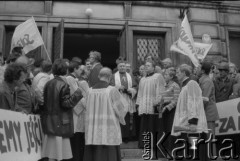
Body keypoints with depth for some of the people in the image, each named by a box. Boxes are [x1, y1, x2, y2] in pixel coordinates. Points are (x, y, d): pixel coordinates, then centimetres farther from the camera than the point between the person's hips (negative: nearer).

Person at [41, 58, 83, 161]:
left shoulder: (48, 84, 6)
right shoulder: (63, 85, -14)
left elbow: (44, 102, 10)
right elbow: (66, 103, -16)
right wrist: (78, 94, -11)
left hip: (49, 121, 7)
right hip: (60, 122, -7)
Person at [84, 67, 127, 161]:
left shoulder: (91, 90, 2)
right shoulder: (112, 90, -10)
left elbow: (89, 110, 8)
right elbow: (122, 107, -3)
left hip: (92, 131, 4)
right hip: (109, 131, -4)